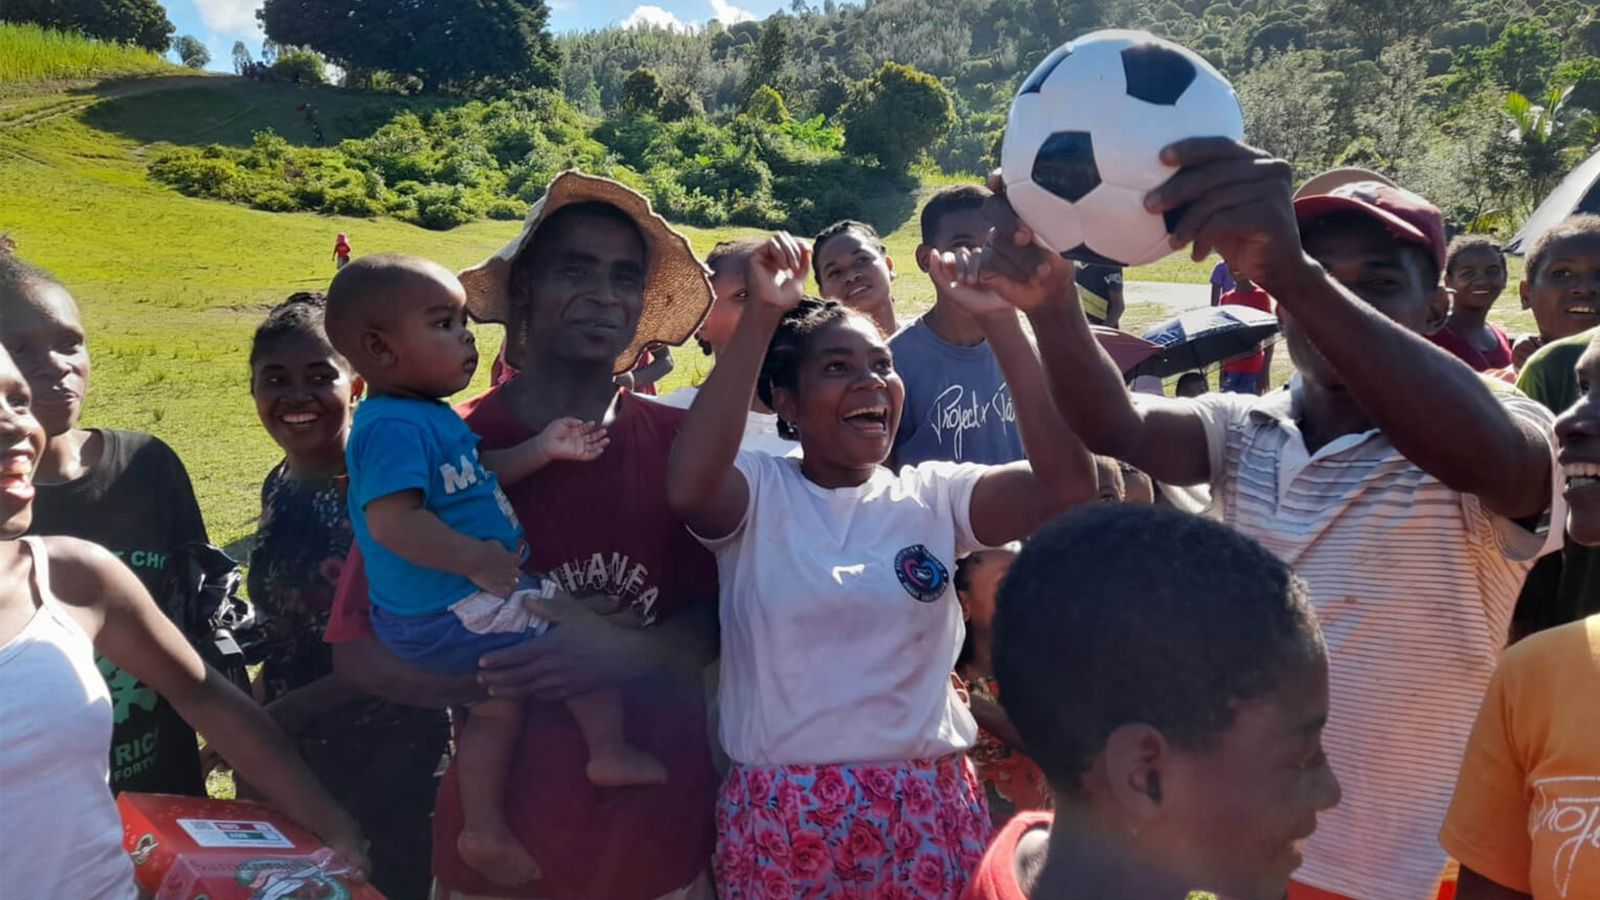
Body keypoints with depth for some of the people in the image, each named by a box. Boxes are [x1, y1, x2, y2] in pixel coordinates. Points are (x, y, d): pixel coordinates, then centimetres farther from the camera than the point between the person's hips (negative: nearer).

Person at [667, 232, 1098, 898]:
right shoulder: (756, 492, -4)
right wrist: (762, 315, -26)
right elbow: (687, 488, -27)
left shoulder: (935, 496, 1)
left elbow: (1067, 485, -13)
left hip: (927, 810, 2)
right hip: (782, 814, -2)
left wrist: (999, 321, -17)